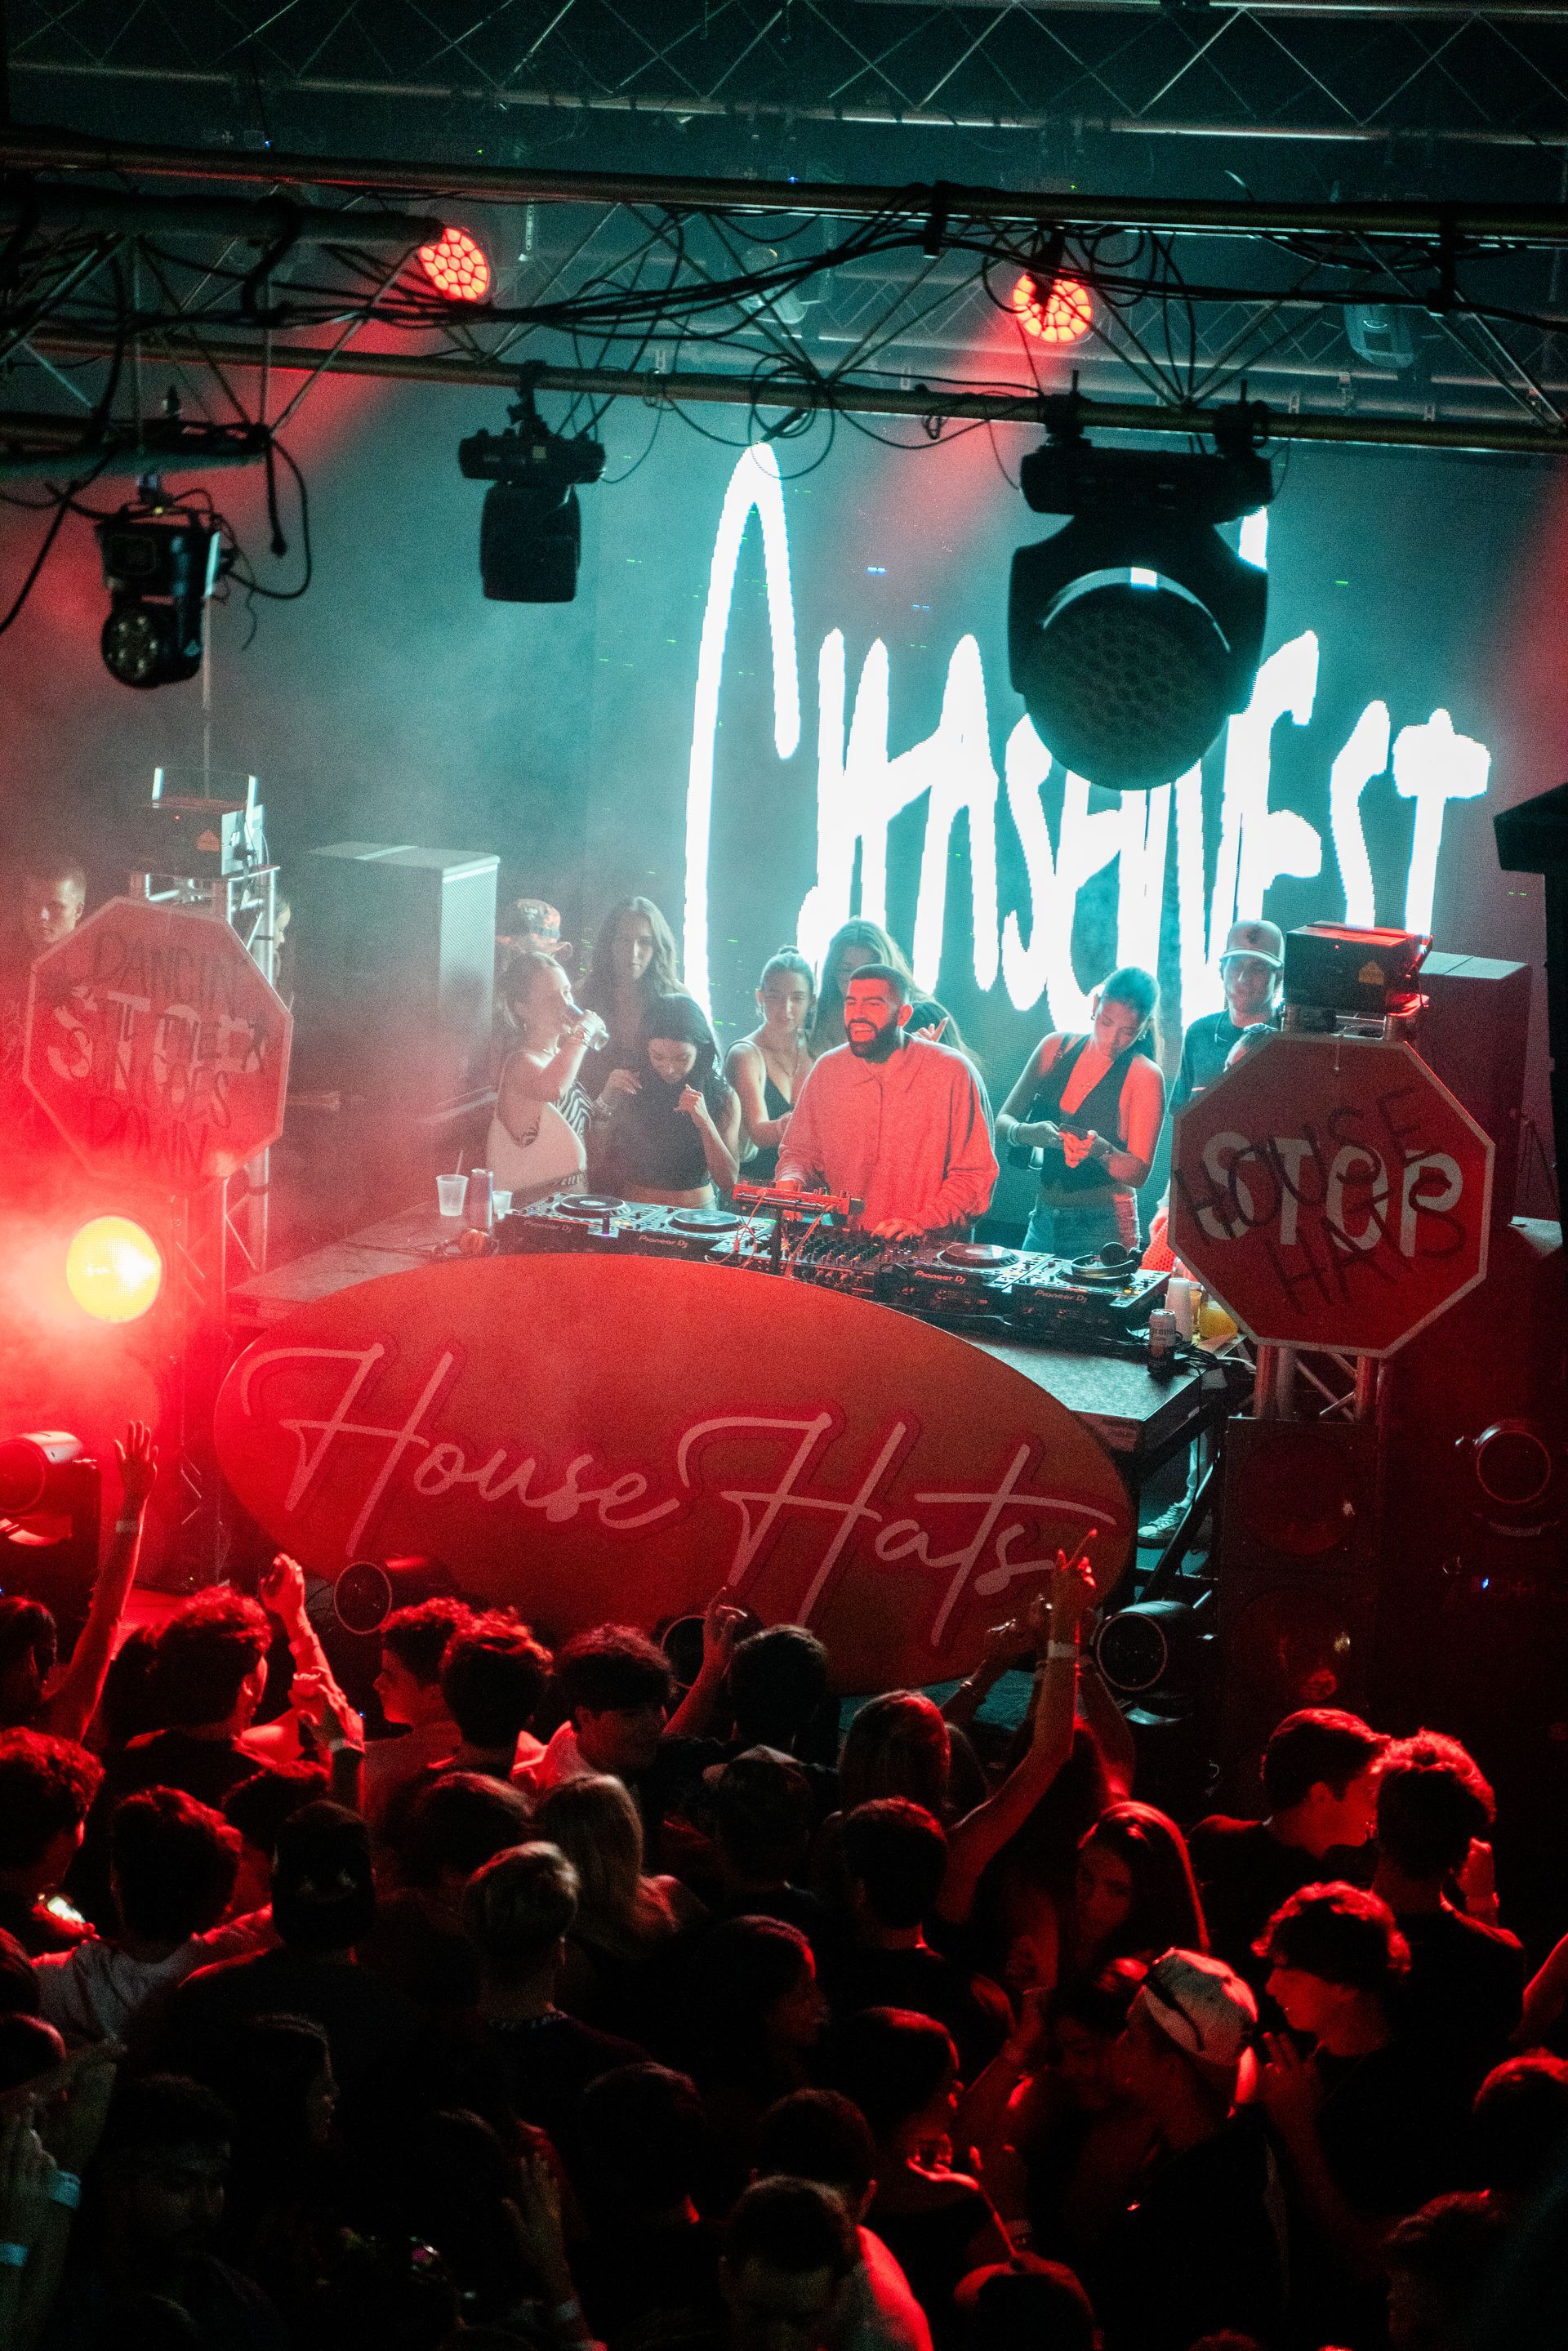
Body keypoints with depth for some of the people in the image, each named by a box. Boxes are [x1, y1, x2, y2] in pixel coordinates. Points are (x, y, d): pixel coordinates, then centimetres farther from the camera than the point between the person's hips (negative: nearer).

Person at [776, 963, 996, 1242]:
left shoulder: (952, 1073, -8)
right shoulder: (827, 1070, 5)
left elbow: (975, 1174, -6)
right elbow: (800, 1152, 16)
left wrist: (920, 1224, -19)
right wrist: (791, 1182, -7)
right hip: (846, 1248, 4)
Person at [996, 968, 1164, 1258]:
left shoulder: (1144, 1076, -8)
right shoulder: (1056, 1048, 5)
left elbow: (1139, 1173, -10)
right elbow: (1001, 1125, 2)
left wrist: (1101, 1150, -30)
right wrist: (1027, 1133, -20)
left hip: (1101, 1229, -4)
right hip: (1043, 1220, 5)